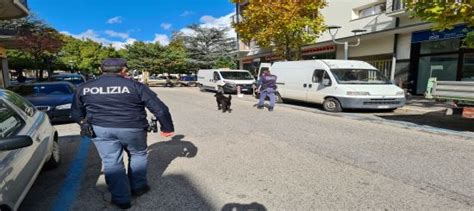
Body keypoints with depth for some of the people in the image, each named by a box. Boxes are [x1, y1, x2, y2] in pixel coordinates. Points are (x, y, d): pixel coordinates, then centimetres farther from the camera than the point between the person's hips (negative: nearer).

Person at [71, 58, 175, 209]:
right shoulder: (135, 86, -7)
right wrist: (167, 128, 3)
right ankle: (138, 187, 27)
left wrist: (86, 125, 34)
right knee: (138, 155, 20)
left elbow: (76, 113, 17)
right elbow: (160, 108, -8)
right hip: (132, 128, -2)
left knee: (111, 163, 12)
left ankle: (121, 199, 15)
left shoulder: (83, 88, 5)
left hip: (100, 129, 3)